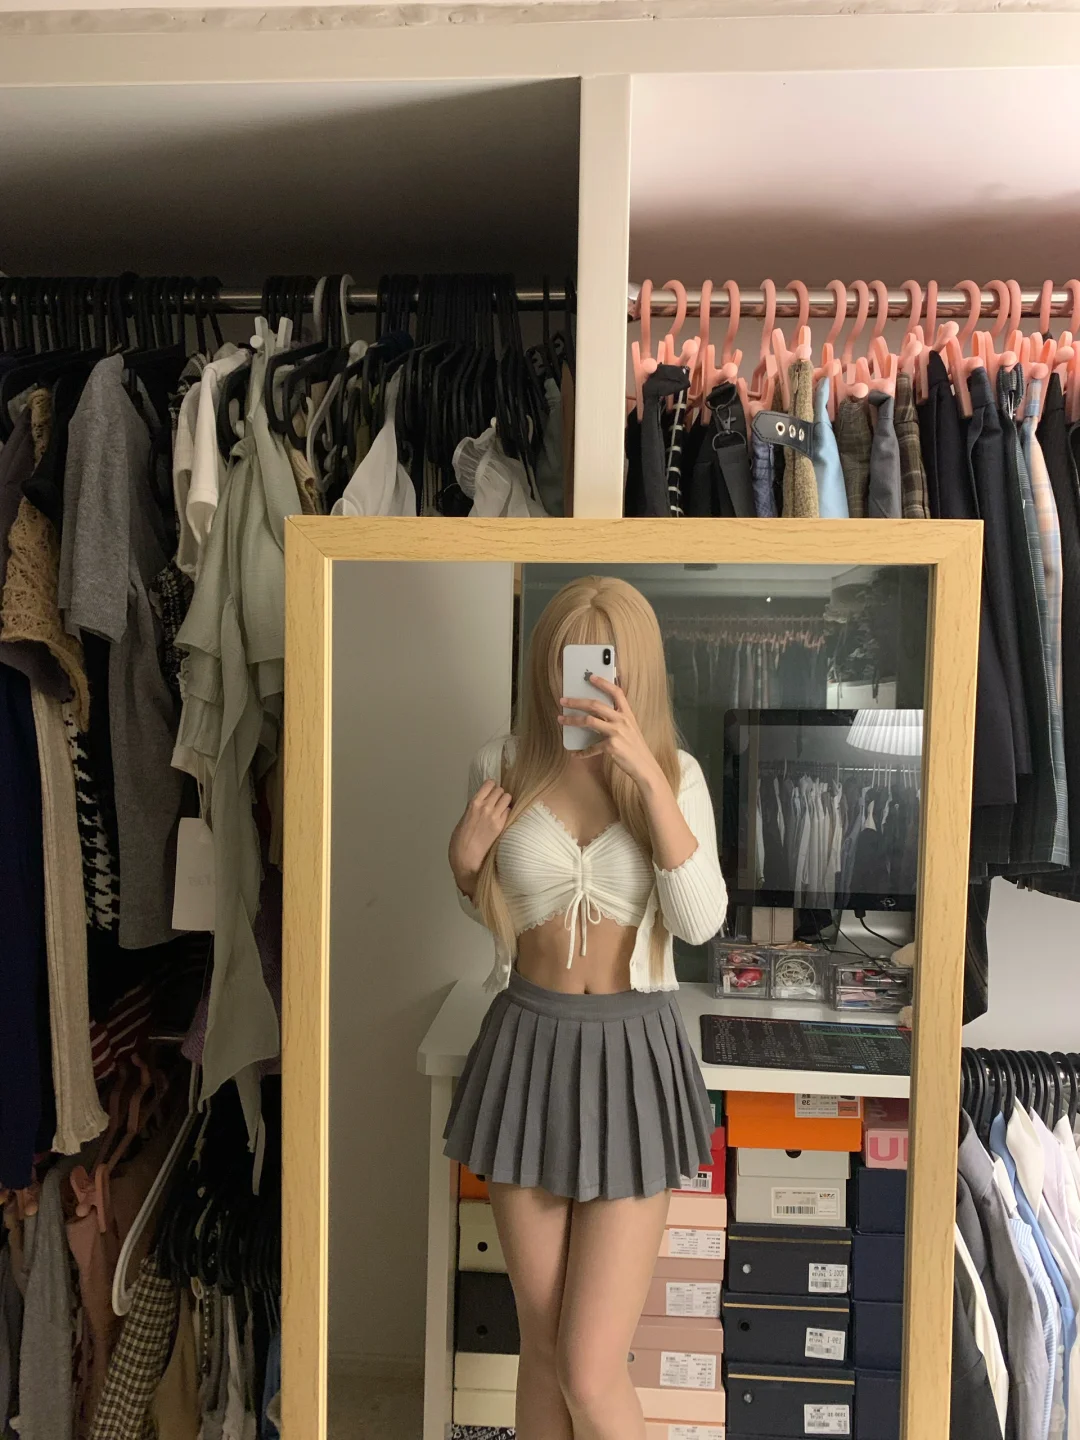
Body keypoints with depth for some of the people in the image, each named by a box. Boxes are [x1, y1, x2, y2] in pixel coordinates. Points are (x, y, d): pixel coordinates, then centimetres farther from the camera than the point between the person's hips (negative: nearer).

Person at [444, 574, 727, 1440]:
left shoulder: (676, 774, -4)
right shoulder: (504, 768, -1)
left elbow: (700, 921, -18)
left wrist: (647, 773, -25)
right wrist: (466, 862, -9)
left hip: (630, 1054, -2)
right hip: (527, 1048, 2)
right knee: (543, 1347, 16)